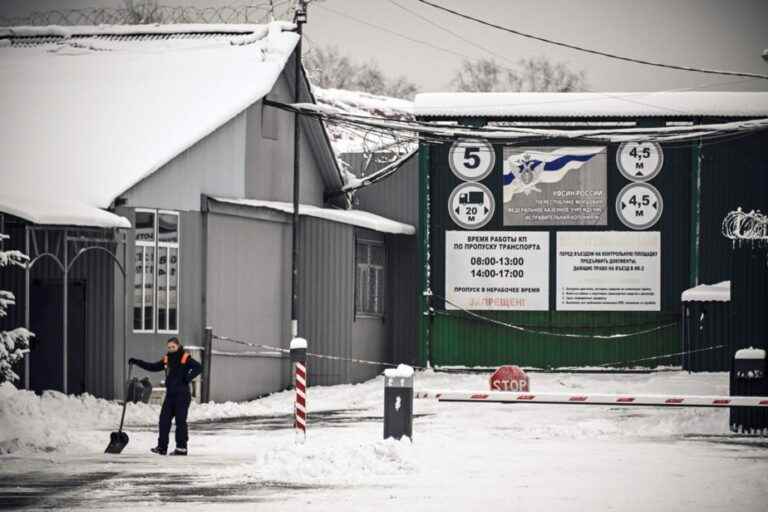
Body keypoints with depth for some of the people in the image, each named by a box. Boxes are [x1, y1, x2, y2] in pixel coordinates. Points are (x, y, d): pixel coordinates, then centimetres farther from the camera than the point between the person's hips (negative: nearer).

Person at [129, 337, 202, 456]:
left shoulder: (185, 358, -7)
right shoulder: (167, 359, 12)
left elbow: (198, 367, -16)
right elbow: (153, 367, 19)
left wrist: (188, 378, -19)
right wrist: (136, 362, 16)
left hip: (182, 394, -7)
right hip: (170, 394, 7)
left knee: (180, 420, -3)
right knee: (164, 419, 2)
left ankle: (181, 448, 2)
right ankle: (162, 447, 5)